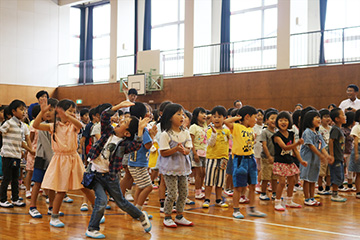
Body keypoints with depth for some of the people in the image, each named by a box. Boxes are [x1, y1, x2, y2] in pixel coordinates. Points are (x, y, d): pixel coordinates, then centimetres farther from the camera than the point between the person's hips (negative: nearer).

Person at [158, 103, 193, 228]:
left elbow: (188, 150, 2)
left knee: (184, 193, 9)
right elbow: (163, 153, -13)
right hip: (170, 168, -6)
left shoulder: (186, 133, 6)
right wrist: (176, 149, -24)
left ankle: (179, 216, 23)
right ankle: (167, 217, 10)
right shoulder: (165, 134, -11)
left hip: (182, 166, 6)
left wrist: (184, 150, -21)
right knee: (172, 194, -6)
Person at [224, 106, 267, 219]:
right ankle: (236, 210, 10)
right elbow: (226, 121, -27)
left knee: (252, 186, 10)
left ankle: (252, 209, 21)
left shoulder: (251, 130, 12)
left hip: (250, 158, 7)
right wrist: (238, 118, -11)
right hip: (240, 159, -7)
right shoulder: (237, 127, -10)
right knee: (239, 187, -1)